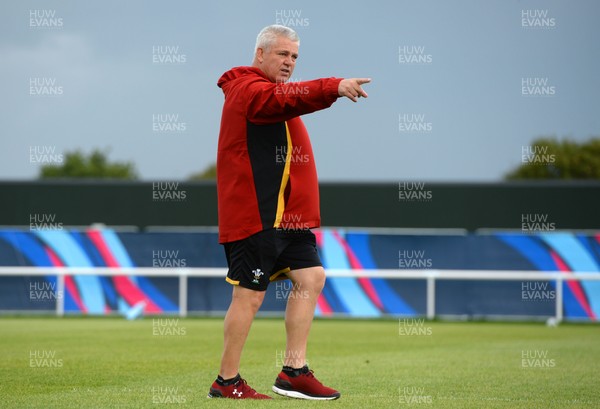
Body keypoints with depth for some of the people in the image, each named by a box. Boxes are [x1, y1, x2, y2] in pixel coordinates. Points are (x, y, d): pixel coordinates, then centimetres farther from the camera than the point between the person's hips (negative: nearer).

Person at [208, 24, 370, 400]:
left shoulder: (270, 94, 23)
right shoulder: (249, 89, -11)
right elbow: (284, 98, -31)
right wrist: (334, 88, -45)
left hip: (284, 216, 10)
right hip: (254, 214, -10)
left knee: (311, 278, 3)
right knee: (250, 295, -6)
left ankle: (294, 372, 5)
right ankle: (227, 381, 4)